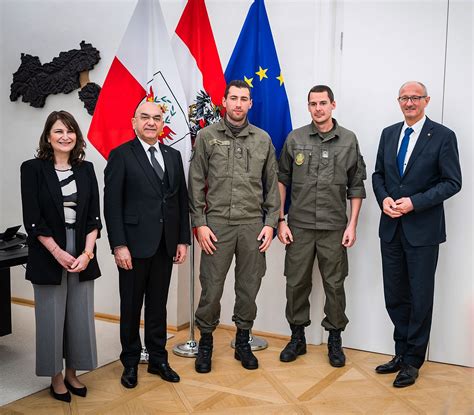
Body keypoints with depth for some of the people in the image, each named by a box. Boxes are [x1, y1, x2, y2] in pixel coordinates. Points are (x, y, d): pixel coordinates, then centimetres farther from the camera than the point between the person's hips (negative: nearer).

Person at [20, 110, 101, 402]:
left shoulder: (86, 169, 7)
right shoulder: (33, 169, -2)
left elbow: (94, 216, 4)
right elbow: (32, 219, -8)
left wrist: (87, 253, -8)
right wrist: (58, 253, -13)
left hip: (83, 256, 3)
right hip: (48, 256, -3)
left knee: (80, 316, 8)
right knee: (52, 316, 6)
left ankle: (72, 373, 25)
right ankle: (56, 378, 22)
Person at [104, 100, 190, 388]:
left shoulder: (173, 156, 10)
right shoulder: (121, 155, -4)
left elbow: (182, 200, 11)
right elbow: (112, 203, -9)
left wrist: (183, 240, 5)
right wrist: (119, 245, -15)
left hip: (165, 245, 4)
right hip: (134, 245, -4)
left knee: (159, 305, 13)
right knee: (131, 306, 9)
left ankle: (158, 359, 26)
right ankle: (131, 362, 25)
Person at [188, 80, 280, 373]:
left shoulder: (263, 139, 8)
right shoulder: (207, 136, 2)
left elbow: (272, 184, 10)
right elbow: (196, 183, 1)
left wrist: (271, 222, 3)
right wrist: (200, 223, -5)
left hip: (253, 224, 2)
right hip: (217, 223, -2)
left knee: (249, 287, 9)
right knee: (211, 287, 2)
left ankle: (243, 342, 26)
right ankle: (206, 343, 21)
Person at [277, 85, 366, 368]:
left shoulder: (349, 140, 1)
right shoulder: (295, 139, 2)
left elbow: (356, 186, 5)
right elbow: (282, 181, 6)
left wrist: (352, 225, -1)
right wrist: (281, 221, 0)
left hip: (334, 228, 0)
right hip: (299, 226, 1)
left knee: (335, 285, 7)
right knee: (296, 283, 7)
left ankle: (335, 339, 23)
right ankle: (297, 338, 24)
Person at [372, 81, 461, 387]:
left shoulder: (443, 136, -6)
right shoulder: (389, 133, 10)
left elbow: (452, 182, -8)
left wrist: (415, 202, -17)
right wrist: (384, 198, -6)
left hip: (423, 230, -4)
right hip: (391, 227, 5)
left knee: (420, 298, 6)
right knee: (395, 296, 12)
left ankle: (413, 361, 20)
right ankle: (402, 353, 28)